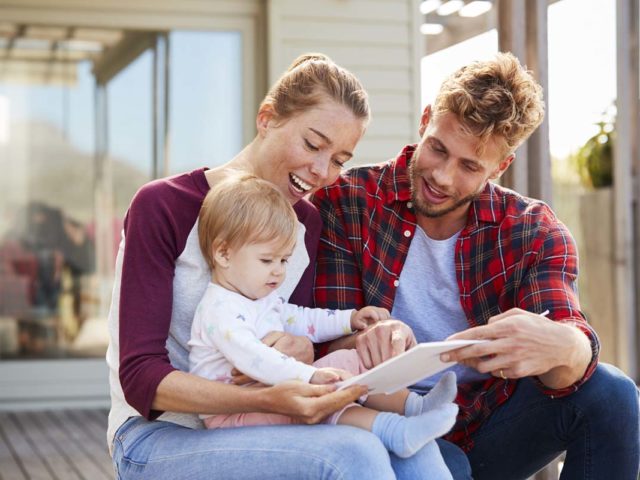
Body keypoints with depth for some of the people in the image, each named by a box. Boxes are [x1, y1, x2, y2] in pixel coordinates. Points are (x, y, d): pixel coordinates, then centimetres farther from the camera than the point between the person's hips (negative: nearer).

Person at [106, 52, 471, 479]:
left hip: (246, 429, 5)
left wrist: (303, 349, -19)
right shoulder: (163, 207, -11)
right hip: (160, 435, -5)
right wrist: (268, 401, -31)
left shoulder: (307, 223, 8)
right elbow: (140, 377, -16)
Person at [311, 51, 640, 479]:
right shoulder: (345, 202, -6)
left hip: (487, 431, 2)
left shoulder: (534, 231, -4)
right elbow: (330, 339, -10)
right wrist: (363, 343, -36)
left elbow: (571, 339, -21)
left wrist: (562, 347, -47)